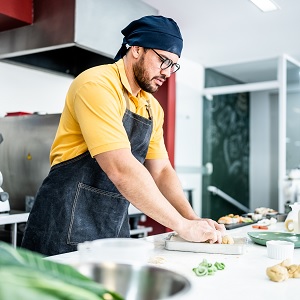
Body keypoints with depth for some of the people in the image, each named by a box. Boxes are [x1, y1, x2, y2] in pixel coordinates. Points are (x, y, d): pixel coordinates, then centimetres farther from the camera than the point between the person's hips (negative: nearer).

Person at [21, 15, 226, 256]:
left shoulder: (153, 108, 8)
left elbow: (161, 171, 9)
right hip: (67, 225, -7)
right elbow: (121, 169, -27)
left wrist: (193, 219, -5)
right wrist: (182, 225, -22)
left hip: (115, 229, 8)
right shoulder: (97, 85, -17)